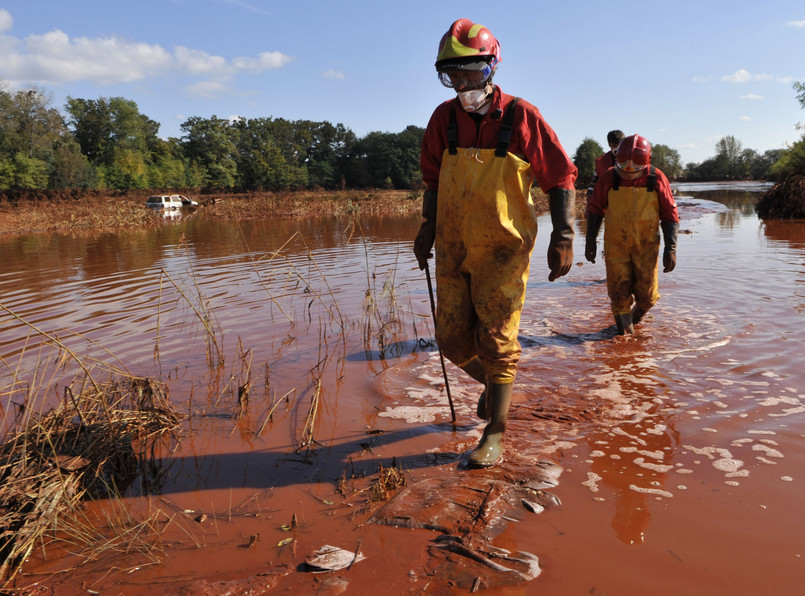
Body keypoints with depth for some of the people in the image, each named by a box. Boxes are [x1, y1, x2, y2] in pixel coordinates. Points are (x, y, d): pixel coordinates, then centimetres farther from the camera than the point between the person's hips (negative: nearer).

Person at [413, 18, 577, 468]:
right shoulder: (444, 119, 3)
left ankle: (496, 433, 11)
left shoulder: (521, 118, -8)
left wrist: (563, 236, -12)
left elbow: (562, 178, -4)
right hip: (453, 248, 5)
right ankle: (492, 384, 39)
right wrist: (428, 228, 13)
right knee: (454, 338, 8)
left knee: (496, 340, -3)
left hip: (503, 249, -4)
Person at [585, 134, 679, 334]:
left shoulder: (656, 179, -7)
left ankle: (637, 313, 37)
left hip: (646, 245, 0)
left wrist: (670, 248, -12)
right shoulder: (609, 177, -5)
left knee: (646, 294, 4)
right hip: (615, 244, 0)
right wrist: (590, 240, -2)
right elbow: (595, 209, 3)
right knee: (619, 291, -2)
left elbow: (670, 215, -4)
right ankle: (625, 330, 16)